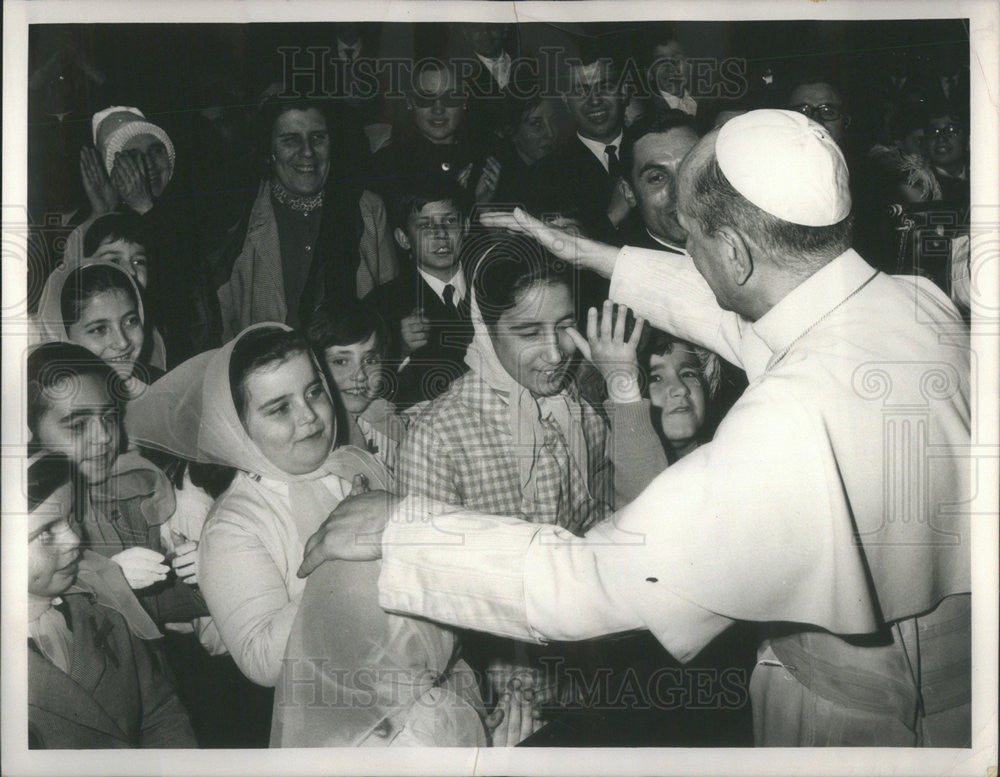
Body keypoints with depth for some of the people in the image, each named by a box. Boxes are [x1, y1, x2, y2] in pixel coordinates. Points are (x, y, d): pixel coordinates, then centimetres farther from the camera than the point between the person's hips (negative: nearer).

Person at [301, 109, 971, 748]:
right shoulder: (918, 300, -12)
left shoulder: (796, 418, -38)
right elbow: (744, 322, 8)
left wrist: (397, 529, -22)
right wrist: (585, 252, 14)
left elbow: (588, 585, -33)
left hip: (863, 720, -7)